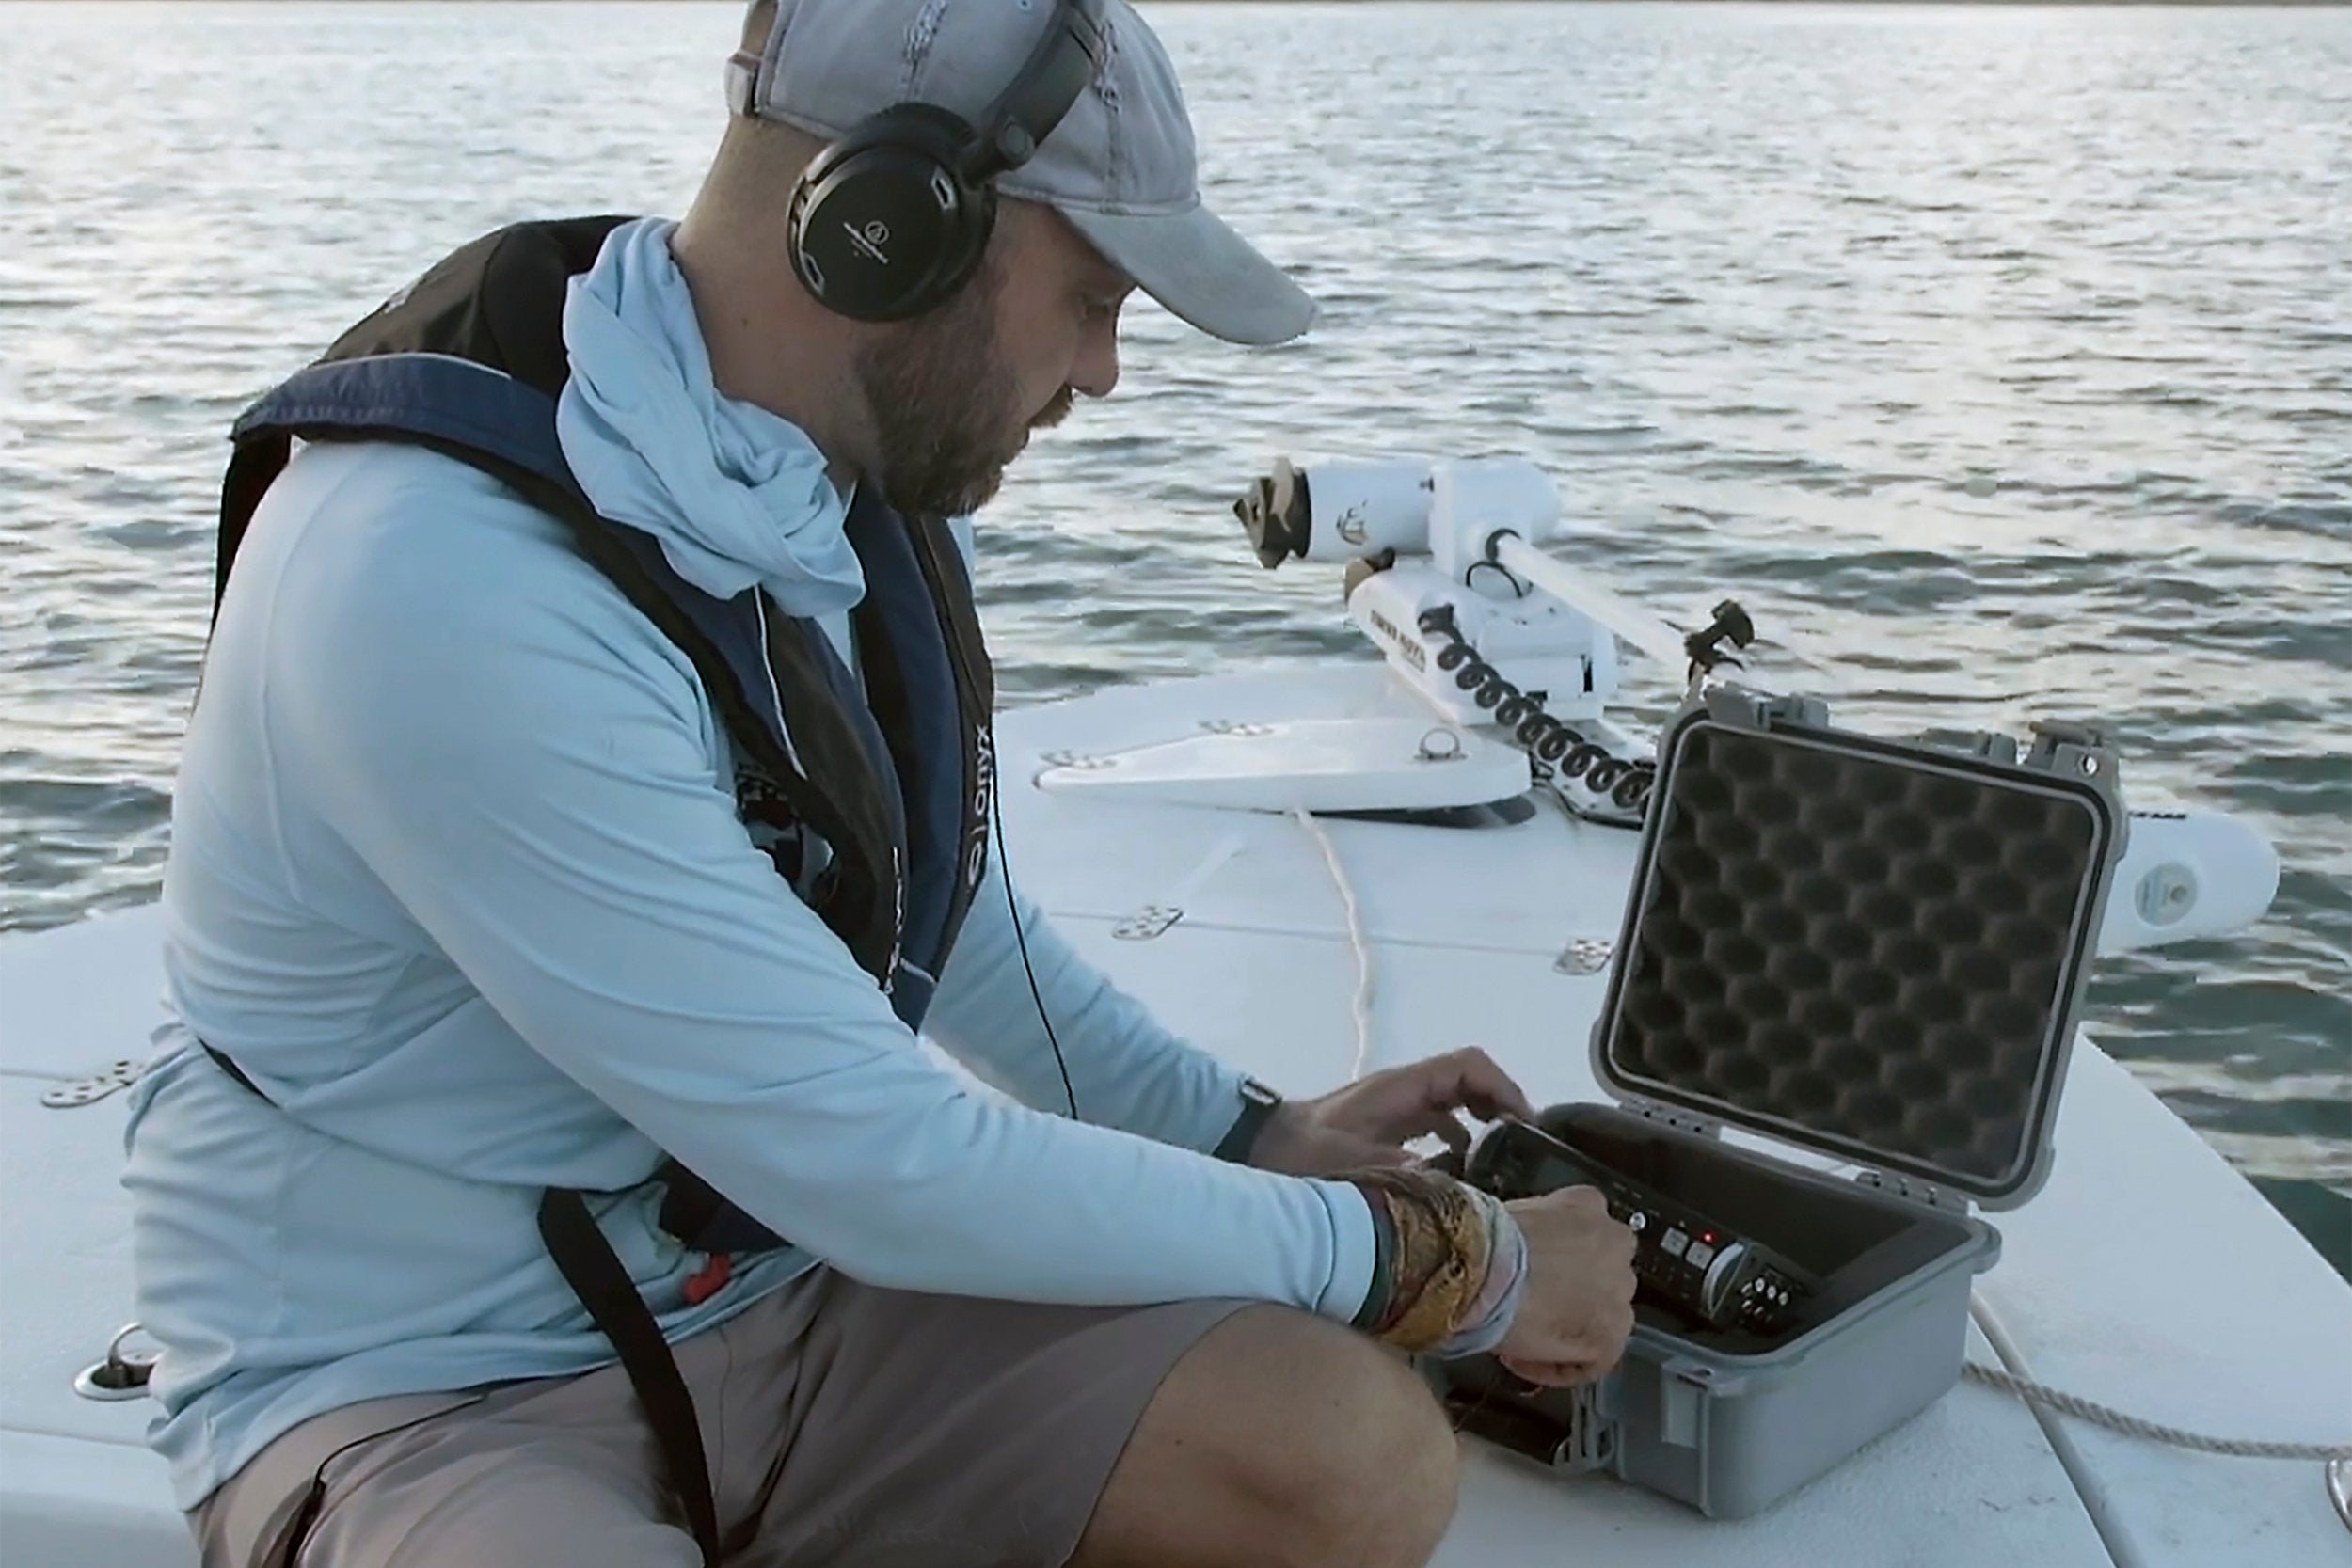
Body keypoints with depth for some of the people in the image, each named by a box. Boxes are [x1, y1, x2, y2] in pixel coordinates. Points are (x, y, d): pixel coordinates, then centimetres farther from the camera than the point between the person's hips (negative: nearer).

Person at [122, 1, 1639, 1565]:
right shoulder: (446, 583, -27)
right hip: (418, 1388, -6)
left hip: (780, 1282, 7)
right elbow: (883, 1163, -26)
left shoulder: (869, 481, -2)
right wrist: (1441, 1263, -17)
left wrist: (1255, 1131, 6)